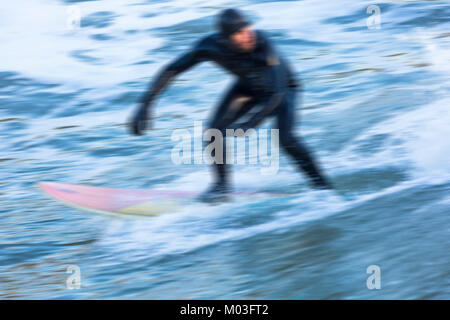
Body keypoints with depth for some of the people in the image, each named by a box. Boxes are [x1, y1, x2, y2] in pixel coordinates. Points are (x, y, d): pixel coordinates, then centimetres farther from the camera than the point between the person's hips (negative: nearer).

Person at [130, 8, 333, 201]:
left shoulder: (261, 43, -39)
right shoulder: (209, 46, -29)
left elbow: (277, 92, -39)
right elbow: (170, 71, -22)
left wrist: (250, 124, -46)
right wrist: (145, 105, -31)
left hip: (282, 86, -4)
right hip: (248, 86, 4)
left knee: (284, 137, -26)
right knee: (214, 130, -14)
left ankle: (321, 184, -5)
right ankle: (222, 183, 8)